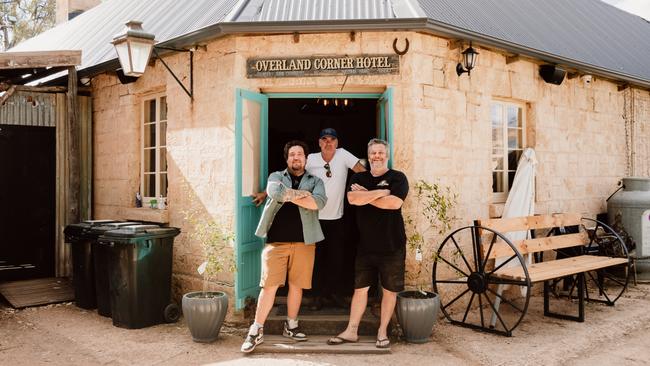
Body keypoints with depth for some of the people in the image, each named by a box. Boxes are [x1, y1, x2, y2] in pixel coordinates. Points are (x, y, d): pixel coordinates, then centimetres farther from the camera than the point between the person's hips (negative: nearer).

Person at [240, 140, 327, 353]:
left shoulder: (315, 181, 10)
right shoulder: (276, 176, 10)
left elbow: (319, 202, -11)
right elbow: (275, 192, -15)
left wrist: (289, 196, -12)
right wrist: (302, 194, -8)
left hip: (304, 241, 2)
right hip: (276, 241, -1)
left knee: (296, 285, 9)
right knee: (269, 285, -4)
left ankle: (291, 326, 26)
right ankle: (256, 331, 6)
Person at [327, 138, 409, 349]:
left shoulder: (397, 178, -2)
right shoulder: (359, 178, 8)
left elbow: (394, 203, -19)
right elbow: (352, 198, -12)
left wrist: (365, 194, -11)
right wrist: (380, 192, -16)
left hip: (391, 245, -2)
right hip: (366, 245, 3)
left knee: (389, 290, 7)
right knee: (360, 288, 8)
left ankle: (382, 332, 21)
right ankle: (351, 331, 18)